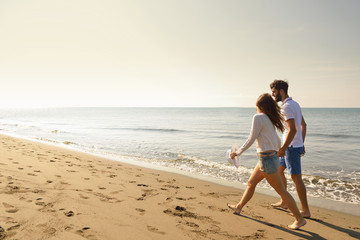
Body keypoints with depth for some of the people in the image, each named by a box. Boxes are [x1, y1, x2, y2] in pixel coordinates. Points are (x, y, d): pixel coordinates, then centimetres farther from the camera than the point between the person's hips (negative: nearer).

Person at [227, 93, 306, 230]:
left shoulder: (258, 117, -14)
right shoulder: (270, 120, 11)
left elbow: (251, 139, -14)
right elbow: (278, 142, 18)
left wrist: (238, 153, -3)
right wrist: (277, 154, 36)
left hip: (267, 159, -10)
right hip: (272, 157, 10)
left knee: (281, 191, 1)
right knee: (251, 183, 19)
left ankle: (300, 219, 12)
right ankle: (239, 207, 34)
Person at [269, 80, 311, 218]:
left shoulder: (286, 107, -18)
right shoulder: (295, 104, 13)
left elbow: (292, 130, -26)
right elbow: (303, 125, 18)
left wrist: (283, 148, -21)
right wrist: (301, 143, 21)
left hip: (291, 147, -10)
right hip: (297, 145, 10)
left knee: (296, 178, -2)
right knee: (278, 170, 19)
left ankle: (305, 210, 10)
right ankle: (284, 202, 27)